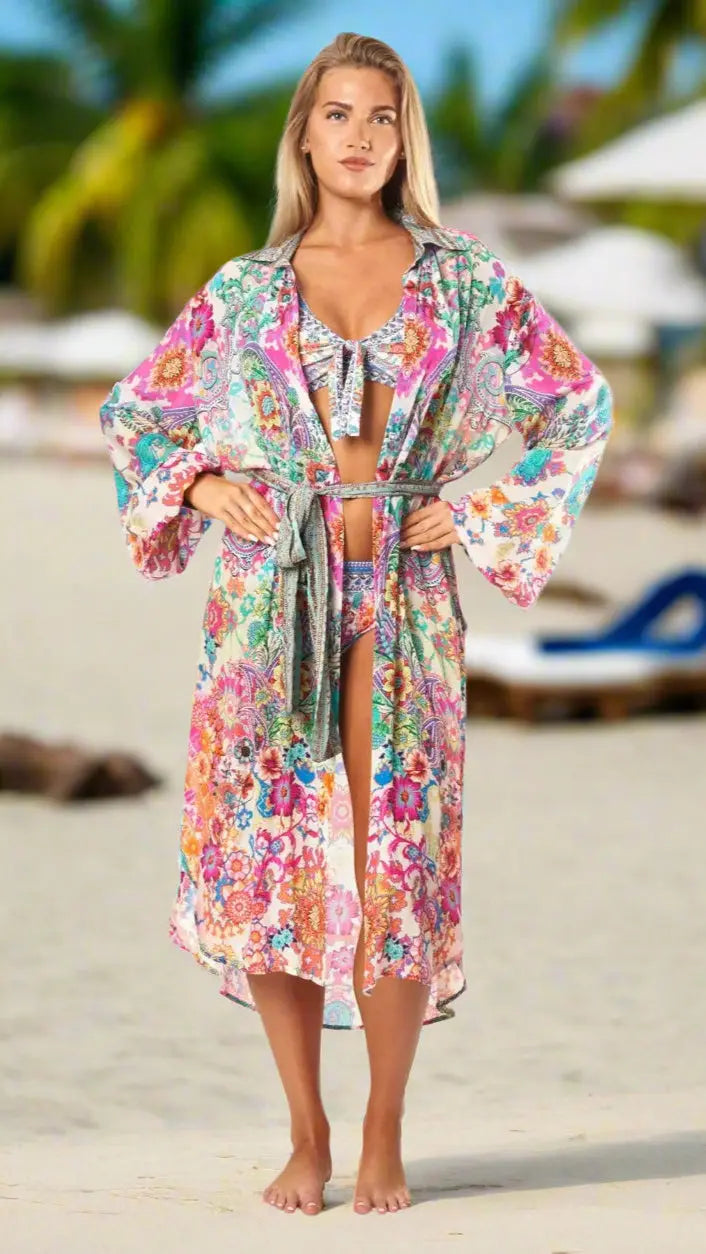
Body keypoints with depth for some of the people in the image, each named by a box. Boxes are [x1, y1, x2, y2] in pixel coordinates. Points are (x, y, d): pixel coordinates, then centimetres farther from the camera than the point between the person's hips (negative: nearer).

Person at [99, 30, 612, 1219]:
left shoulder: (464, 278, 7)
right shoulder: (244, 290, 9)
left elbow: (580, 401, 11)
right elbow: (133, 409, 18)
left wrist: (482, 507, 3)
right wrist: (199, 486, 2)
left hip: (403, 595, -1)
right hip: (271, 594, 1)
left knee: (396, 862, -4)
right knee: (265, 850, -2)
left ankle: (383, 1134, 10)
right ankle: (306, 1136, 10)